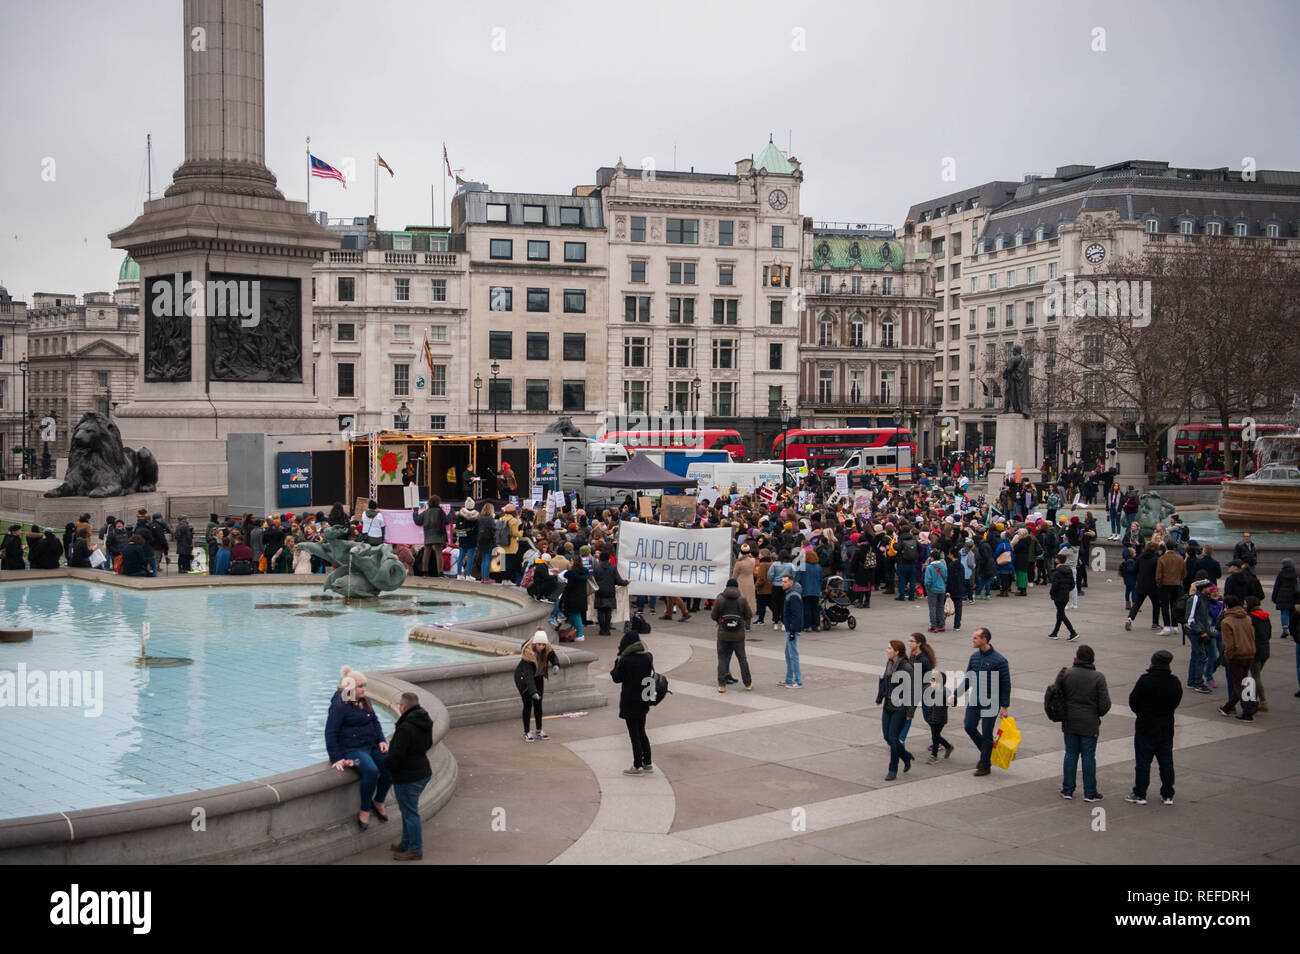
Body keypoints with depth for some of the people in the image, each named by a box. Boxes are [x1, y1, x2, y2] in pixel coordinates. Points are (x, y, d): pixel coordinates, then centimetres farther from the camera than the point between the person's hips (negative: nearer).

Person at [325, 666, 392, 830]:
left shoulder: (364, 701, 13)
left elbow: (375, 721, 20)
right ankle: (364, 811, -13)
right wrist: (336, 759, -17)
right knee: (371, 771, -32)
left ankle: (379, 802, 8)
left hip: (371, 745, 8)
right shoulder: (339, 705, -11)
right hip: (351, 748, -8)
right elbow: (330, 733, -12)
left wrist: (381, 740, 4)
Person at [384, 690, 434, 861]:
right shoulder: (425, 723, 4)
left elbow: (396, 756, -25)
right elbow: (428, 744, 19)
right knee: (408, 810, 23)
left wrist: (387, 763, -5)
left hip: (408, 777, -10)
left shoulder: (405, 728, -26)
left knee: (410, 812, 2)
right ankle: (406, 843, 36)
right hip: (422, 772, 10)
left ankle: (415, 850, 11)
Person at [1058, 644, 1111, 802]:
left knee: (1070, 755, 12)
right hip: (1090, 724, -2)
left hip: (1069, 723, 2)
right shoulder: (1098, 678, -11)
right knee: (1089, 756, 5)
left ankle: (1067, 789, 17)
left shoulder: (1066, 674, -4)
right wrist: (1099, 714, 11)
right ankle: (1090, 793, 11)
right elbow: (1104, 705, -11)